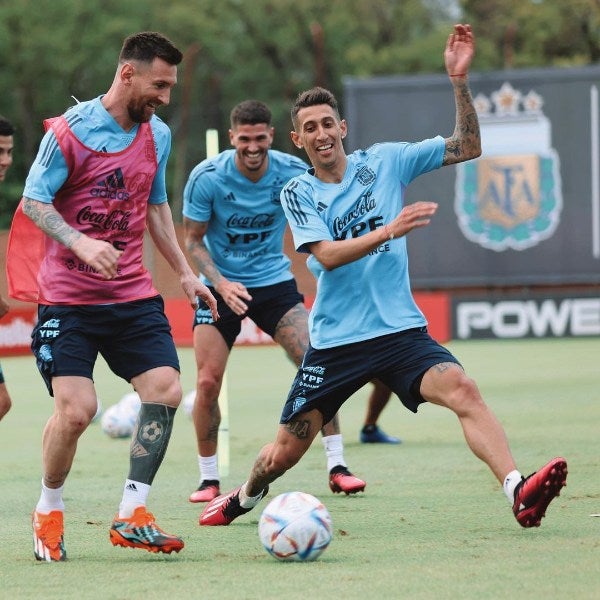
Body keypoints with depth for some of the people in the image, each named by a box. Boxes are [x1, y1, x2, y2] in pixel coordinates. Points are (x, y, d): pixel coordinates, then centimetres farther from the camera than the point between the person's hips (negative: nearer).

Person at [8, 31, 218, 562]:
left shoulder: (158, 135, 8)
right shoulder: (70, 131, -11)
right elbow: (34, 201, -9)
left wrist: (185, 273, 17)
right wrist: (81, 243, -25)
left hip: (133, 294, 6)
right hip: (69, 296, -5)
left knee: (165, 390, -11)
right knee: (76, 410, -14)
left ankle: (132, 517, -1)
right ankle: (49, 512, 12)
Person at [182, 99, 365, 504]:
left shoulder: (293, 173, -11)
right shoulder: (207, 178, -16)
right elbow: (193, 240, -7)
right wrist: (221, 284, -21)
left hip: (274, 281, 1)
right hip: (221, 284, -1)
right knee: (208, 382, -10)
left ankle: (336, 465, -5)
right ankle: (209, 478, 8)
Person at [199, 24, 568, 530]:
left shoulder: (384, 161, 4)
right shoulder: (298, 194, 1)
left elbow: (467, 147, 2)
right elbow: (327, 256, -14)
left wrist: (459, 80, -11)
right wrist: (390, 230, -28)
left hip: (400, 330, 0)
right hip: (334, 339, 0)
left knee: (462, 390, -29)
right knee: (283, 454, 7)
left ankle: (519, 493, -39)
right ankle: (243, 498, 39)